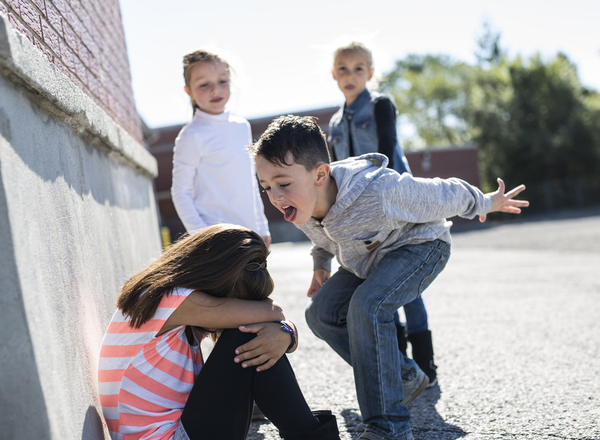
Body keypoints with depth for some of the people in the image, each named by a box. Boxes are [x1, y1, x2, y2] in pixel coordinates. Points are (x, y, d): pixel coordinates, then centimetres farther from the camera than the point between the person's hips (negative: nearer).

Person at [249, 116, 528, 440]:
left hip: (420, 245, -8)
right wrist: (320, 264, 9)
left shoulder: (379, 193, -41)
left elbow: (444, 196, -21)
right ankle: (404, 377, 11)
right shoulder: (301, 205, -19)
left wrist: (485, 203, -5)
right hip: (370, 257, 8)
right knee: (321, 312, -5)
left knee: (367, 306, -31)